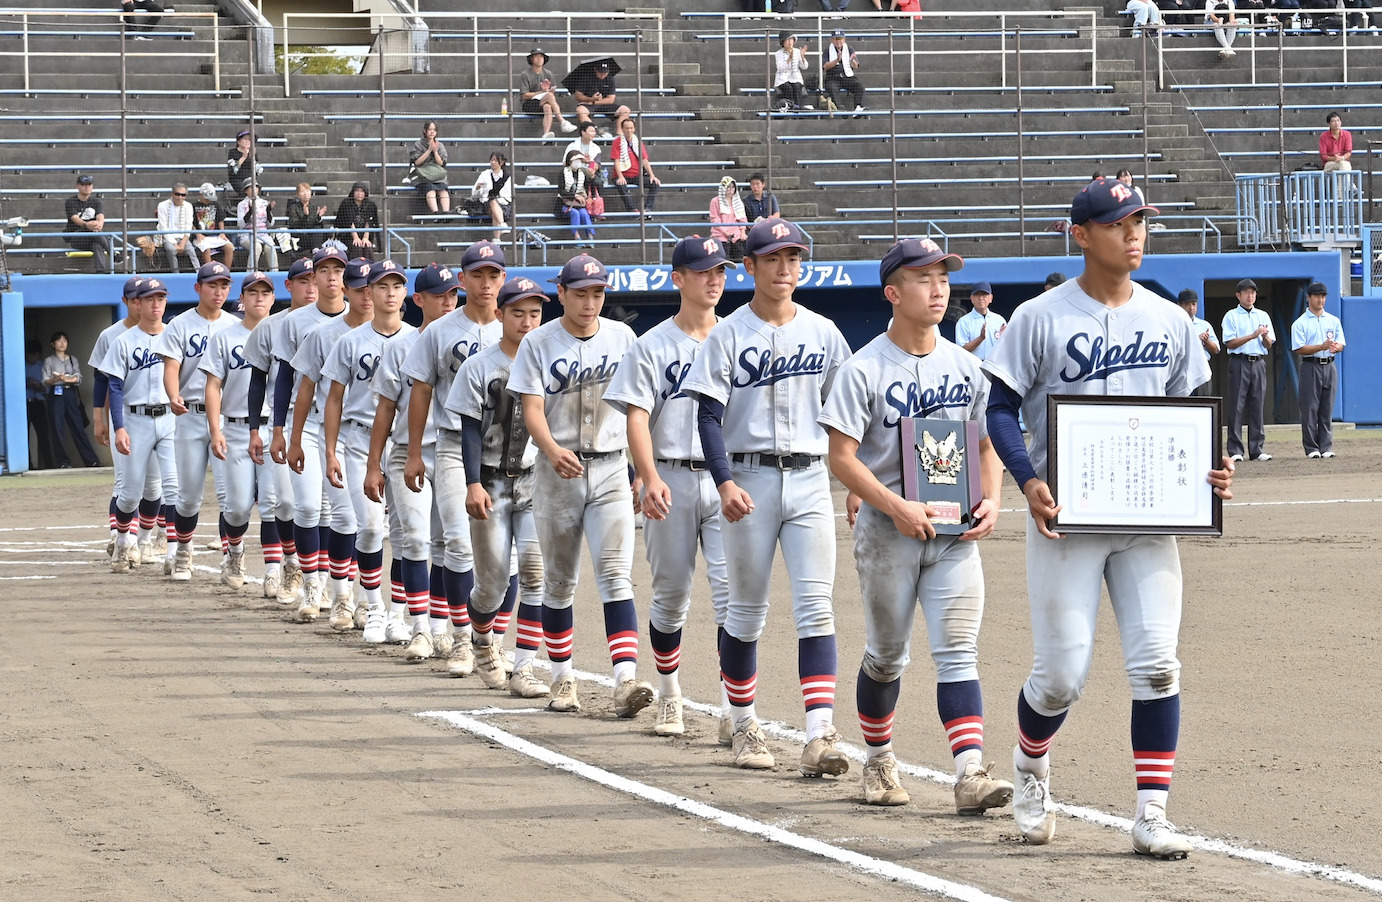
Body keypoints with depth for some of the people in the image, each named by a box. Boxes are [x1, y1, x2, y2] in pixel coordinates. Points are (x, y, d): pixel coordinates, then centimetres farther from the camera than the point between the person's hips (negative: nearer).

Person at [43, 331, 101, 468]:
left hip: (70, 394, 1)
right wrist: (55, 379, -23)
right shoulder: (49, 361, 7)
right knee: (58, 429, -5)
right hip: (56, 394, -1)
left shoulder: (73, 360, 14)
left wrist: (66, 379, -18)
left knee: (78, 427, -2)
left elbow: (78, 378, 1)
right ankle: (63, 462, -1)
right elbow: (45, 381, -2)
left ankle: (91, 460, -4)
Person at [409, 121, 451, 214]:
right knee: (431, 190, -33)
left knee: (443, 190, -29)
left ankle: (446, 211, -48)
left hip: (438, 177, 3)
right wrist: (429, 150, -7)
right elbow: (417, 162, -3)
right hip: (423, 178, -3)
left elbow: (441, 163, 8)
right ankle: (435, 211, -53)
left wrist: (435, 151, -7)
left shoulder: (440, 146, 17)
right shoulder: (418, 145, 9)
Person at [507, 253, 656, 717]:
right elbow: (531, 409, -9)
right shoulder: (539, 343, -2)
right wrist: (553, 450, -29)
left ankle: (626, 680, -22)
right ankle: (562, 678, 21)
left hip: (611, 470, 0)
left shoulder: (622, 336, 6)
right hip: (557, 472, 0)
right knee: (558, 580, 8)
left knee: (615, 575, -12)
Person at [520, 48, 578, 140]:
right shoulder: (525, 75, 2)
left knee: (547, 107, -35)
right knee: (549, 95, -30)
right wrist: (542, 92, -12)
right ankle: (562, 122, -38)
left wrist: (547, 90, -14)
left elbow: (553, 93, 9)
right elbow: (524, 96, -6)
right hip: (529, 106, -3)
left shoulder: (548, 74, 14)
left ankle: (546, 134, -53)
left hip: (546, 103, 3)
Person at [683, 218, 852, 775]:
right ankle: (743, 726, 21)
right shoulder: (728, 336, -1)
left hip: (810, 479, 2)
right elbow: (709, 417, -6)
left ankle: (819, 736, -16)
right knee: (747, 609, 6)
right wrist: (725, 483, -20)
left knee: (816, 607, -9)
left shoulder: (823, 332, 8)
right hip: (749, 476, -2)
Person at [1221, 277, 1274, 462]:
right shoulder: (1231, 316, 2)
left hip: (1259, 363, 4)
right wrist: (1253, 336, -15)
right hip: (1239, 362, -4)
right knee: (1236, 407, -5)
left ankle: (1257, 449, 5)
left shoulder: (1263, 316, 15)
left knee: (1257, 406, 3)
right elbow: (1230, 343, -7)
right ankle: (1235, 450, -5)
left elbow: (1269, 345, 11)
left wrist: (1265, 337, -11)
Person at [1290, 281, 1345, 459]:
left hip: (1330, 366, 4)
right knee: (1310, 409, -5)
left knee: (1327, 409, 4)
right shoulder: (1300, 323, 0)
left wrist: (1335, 347, -16)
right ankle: (1311, 448, -2)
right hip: (1311, 366, -4)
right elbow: (1299, 349, -8)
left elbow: (1341, 344, 9)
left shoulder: (1334, 321, 13)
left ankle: (1326, 447, 5)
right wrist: (1321, 347, -20)